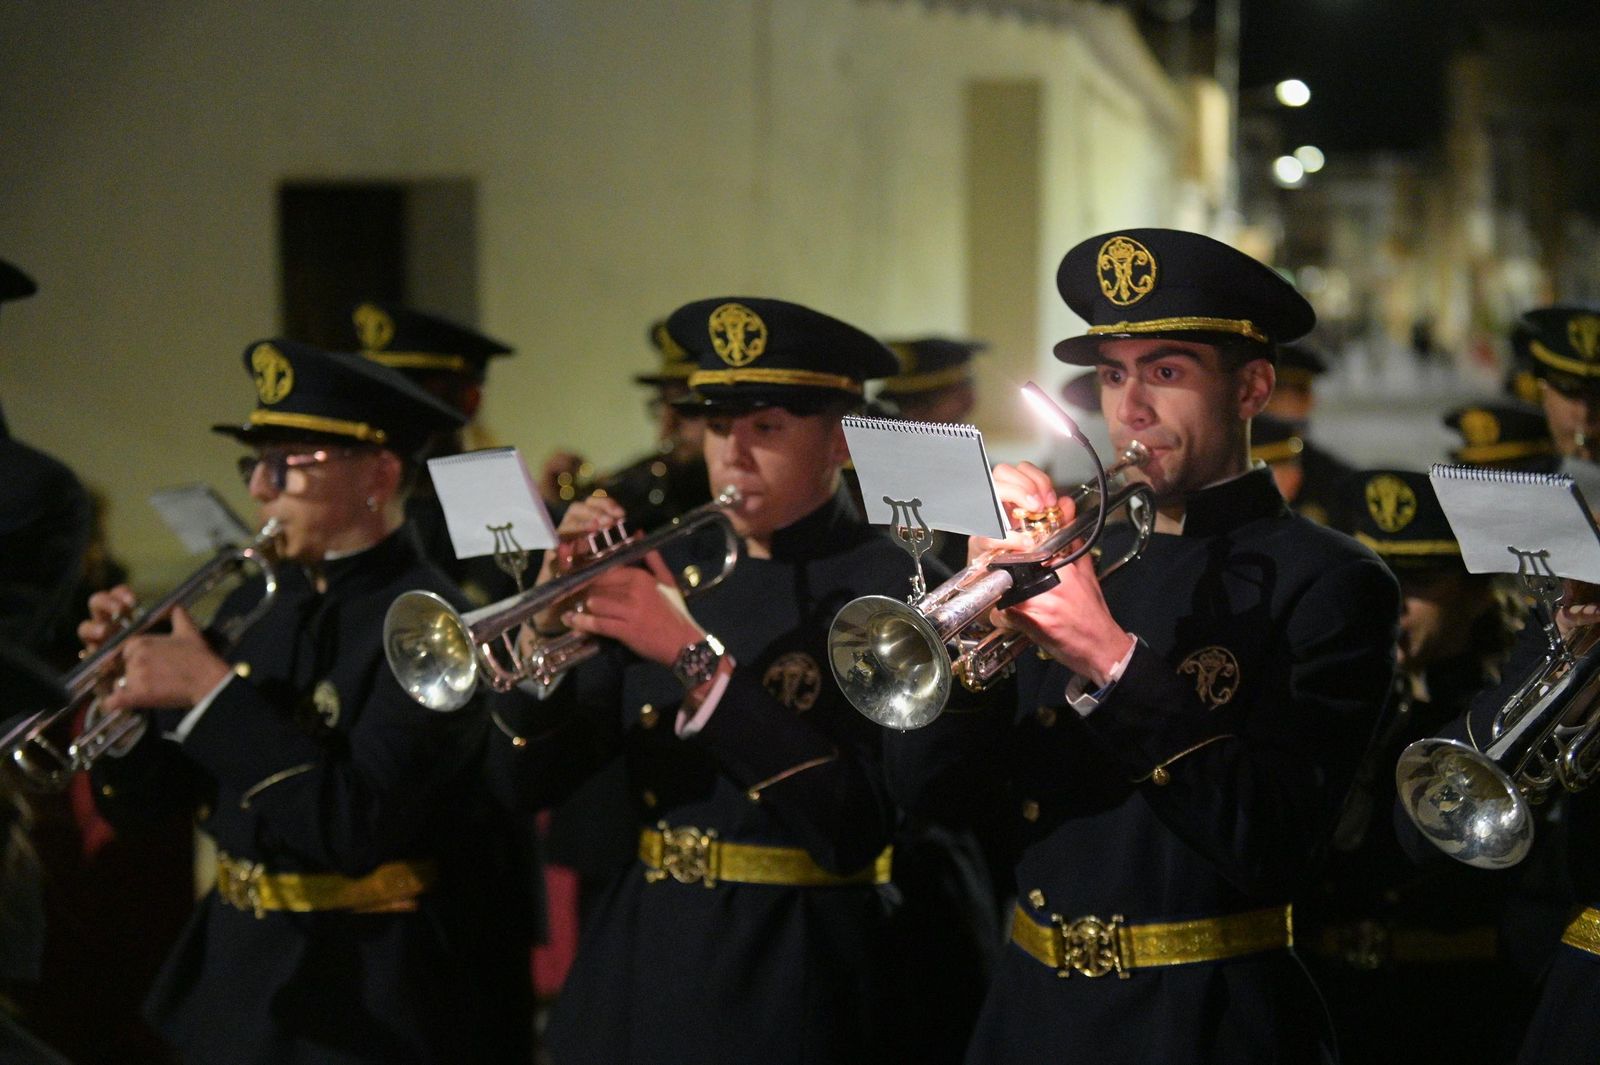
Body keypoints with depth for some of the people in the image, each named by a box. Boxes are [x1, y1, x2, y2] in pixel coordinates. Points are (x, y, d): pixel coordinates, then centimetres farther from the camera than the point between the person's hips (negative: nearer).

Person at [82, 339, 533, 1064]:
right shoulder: (255, 605, 6)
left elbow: (358, 828, -26)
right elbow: (142, 799, 9)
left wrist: (216, 693, -24)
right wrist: (129, 680, -9)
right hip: (232, 974, 7)